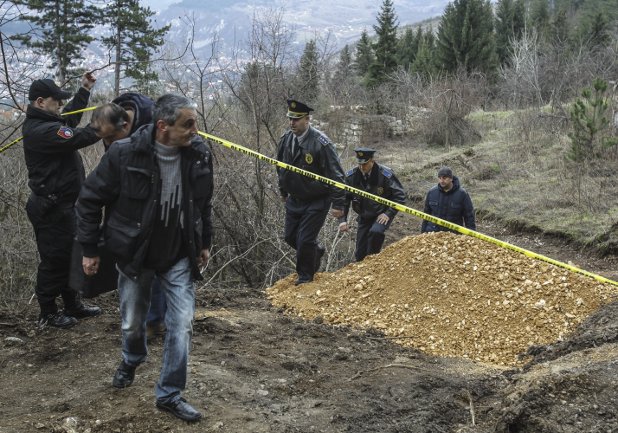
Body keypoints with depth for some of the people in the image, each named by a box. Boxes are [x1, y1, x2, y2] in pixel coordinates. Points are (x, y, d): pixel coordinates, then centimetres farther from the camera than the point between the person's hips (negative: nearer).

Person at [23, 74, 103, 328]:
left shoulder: (46, 122, 9)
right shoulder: (41, 131, -24)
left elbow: (70, 119, 26)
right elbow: (80, 137, -29)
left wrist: (84, 90, 24)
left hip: (61, 205, 11)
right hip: (51, 209, -11)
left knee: (69, 256, 18)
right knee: (54, 259, 0)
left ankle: (72, 305, 30)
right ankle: (47, 314, 12)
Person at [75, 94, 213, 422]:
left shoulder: (199, 153, -11)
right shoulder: (124, 154, -22)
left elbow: (204, 203, 7)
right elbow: (90, 200, -9)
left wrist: (204, 243, 11)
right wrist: (89, 249, -5)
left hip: (180, 256, 2)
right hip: (134, 254, -2)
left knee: (182, 323, -3)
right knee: (133, 323, 14)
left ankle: (169, 394, 13)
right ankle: (132, 360, 49)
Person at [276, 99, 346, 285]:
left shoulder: (320, 142, -22)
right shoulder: (286, 139, -2)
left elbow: (335, 174, -20)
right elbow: (281, 166, 15)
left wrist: (338, 204, -21)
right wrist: (283, 191, 22)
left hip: (316, 201, -7)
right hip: (294, 199, 7)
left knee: (305, 240, -5)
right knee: (290, 236, 14)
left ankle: (305, 275, 19)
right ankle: (316, 251, 42)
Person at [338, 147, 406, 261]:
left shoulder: (385, 174, -18)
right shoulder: (351, 176, -9)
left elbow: (400, 196, -11)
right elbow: (344, 198, 1)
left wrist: (389, 213, -19)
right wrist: (342, 220, -8)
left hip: (382, 215, -4)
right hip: (364, 217, 4)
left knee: (375, 231, -35)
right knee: (360, 254, 2)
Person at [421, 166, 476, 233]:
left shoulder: (462, 194, -3)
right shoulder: (432, 192, 5)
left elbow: (469, 217, 0)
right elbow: (426, 214, 14)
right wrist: (423, 232, 13)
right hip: (432, 233, 2)